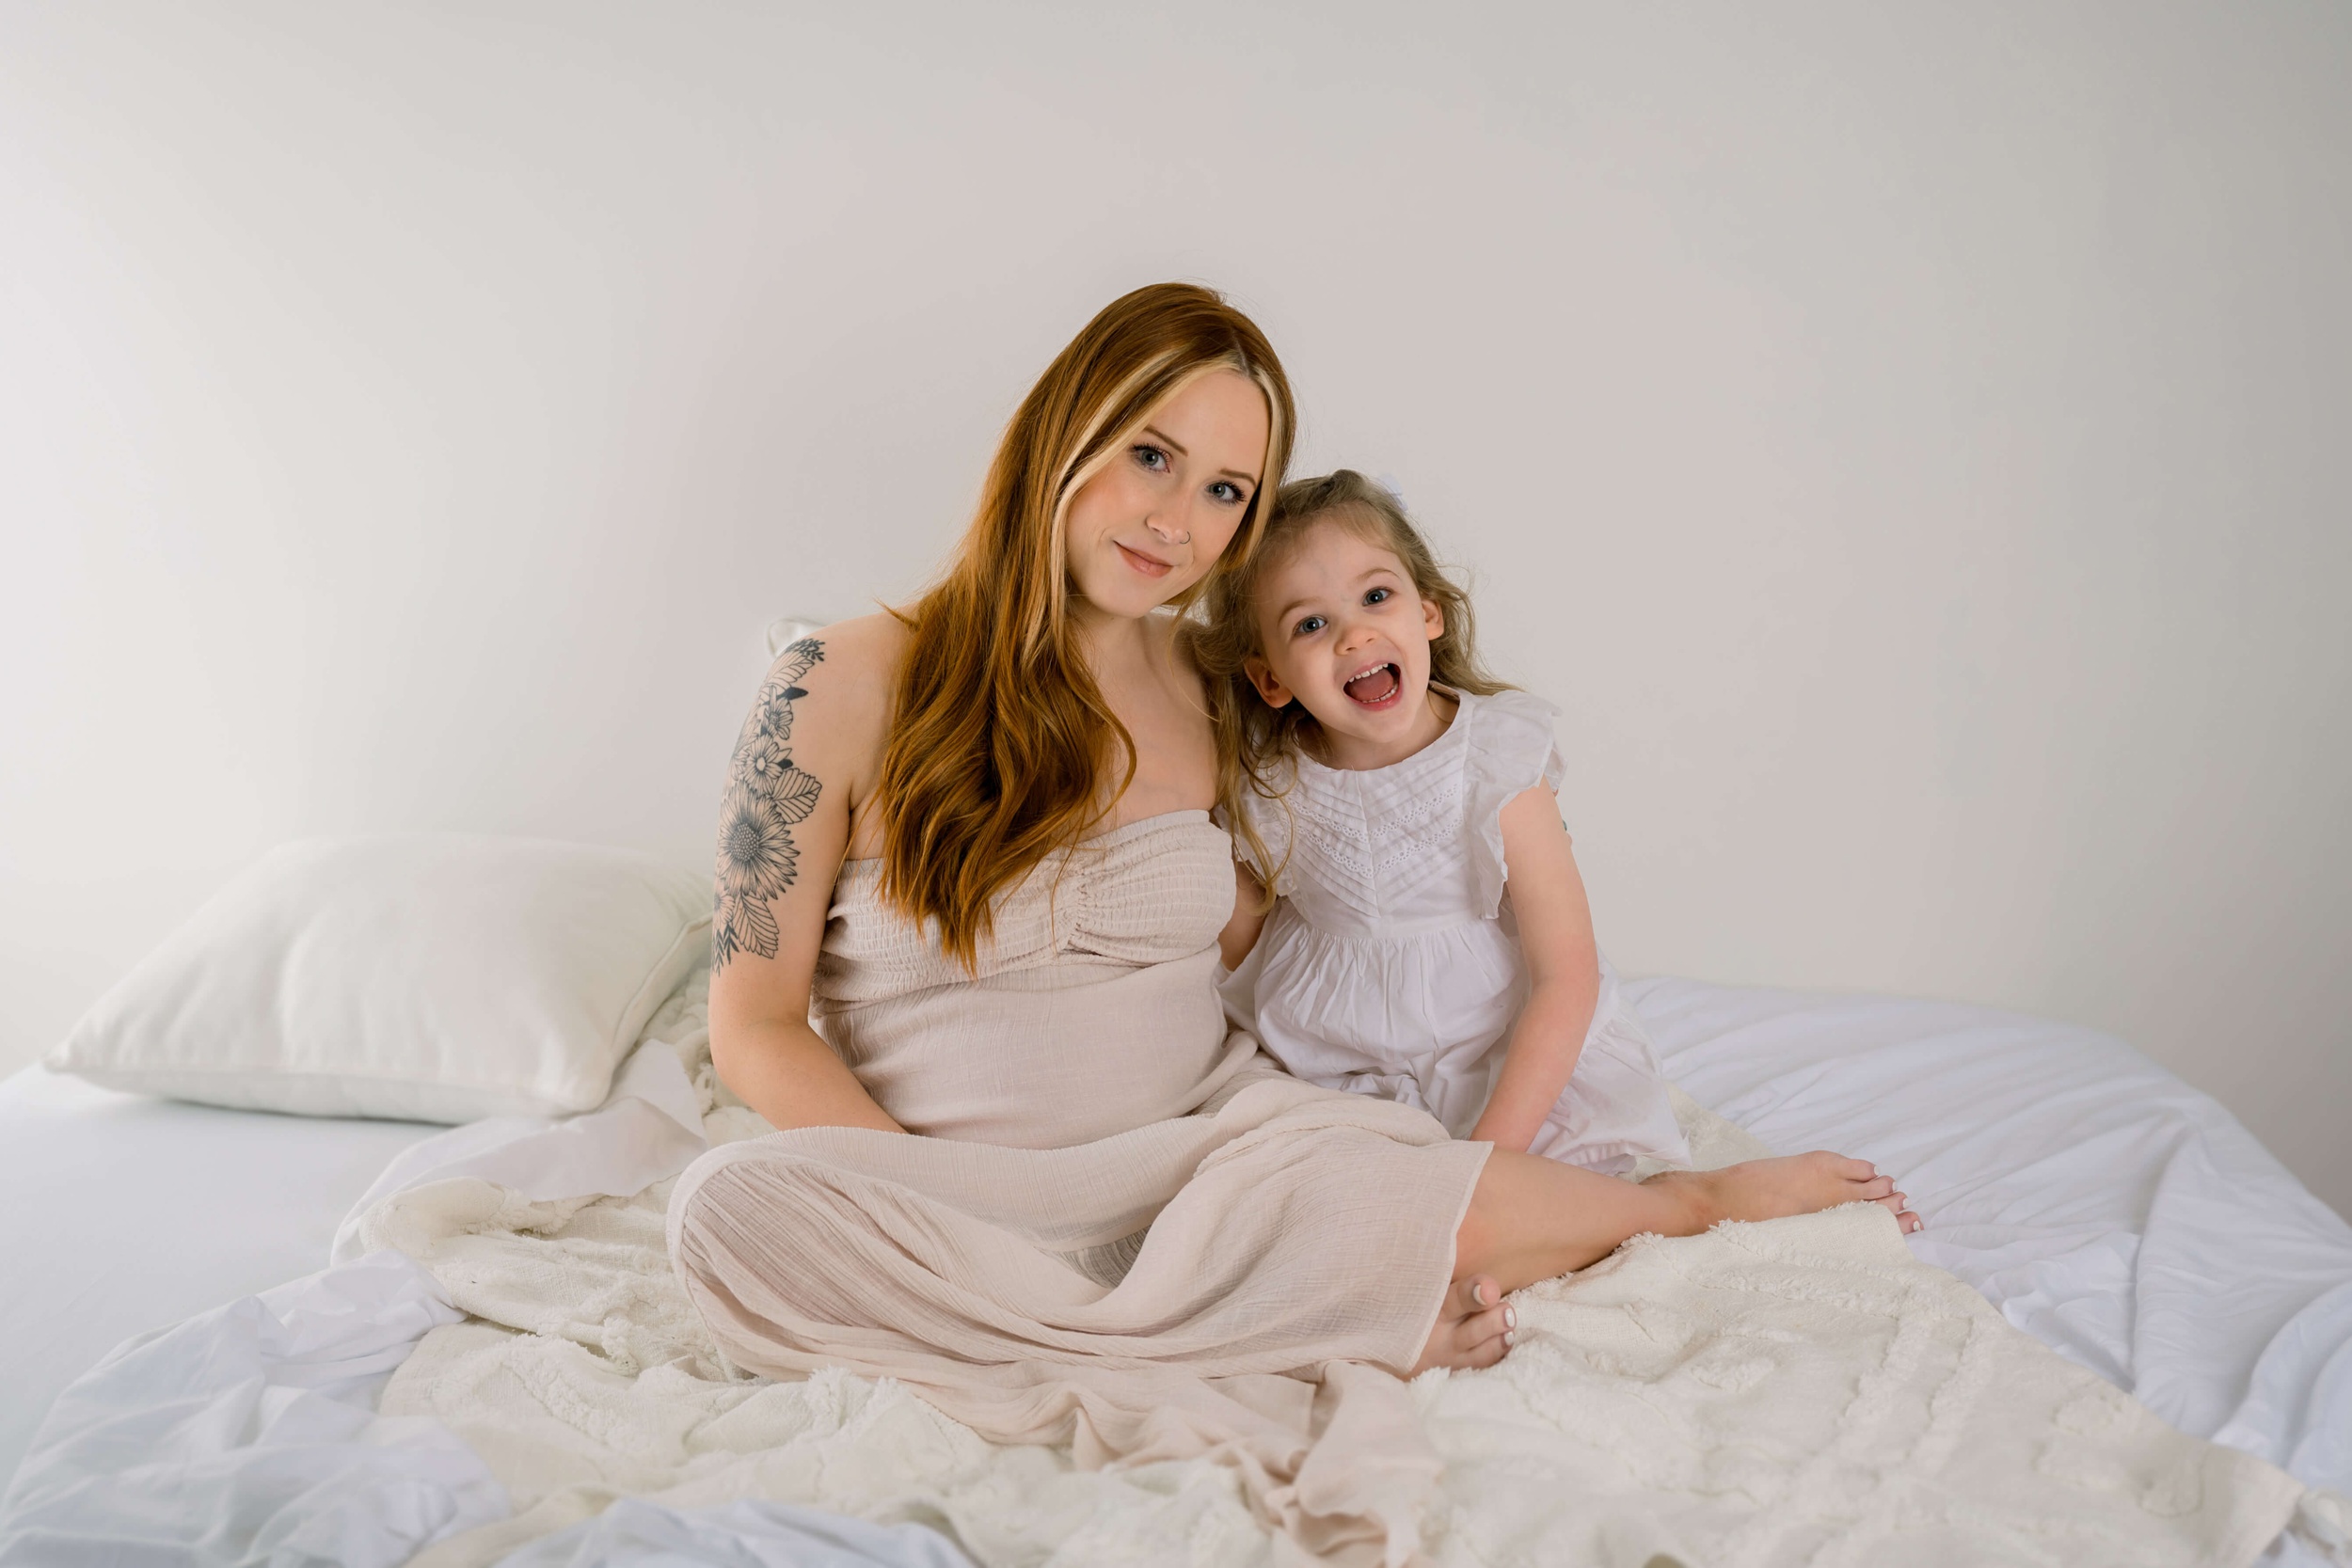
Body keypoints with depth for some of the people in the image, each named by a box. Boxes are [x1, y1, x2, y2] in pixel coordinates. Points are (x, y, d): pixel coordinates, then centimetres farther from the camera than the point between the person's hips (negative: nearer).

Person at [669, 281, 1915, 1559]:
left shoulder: (1213, 701, 7)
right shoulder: (841, 690, -6)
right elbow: (755, 1025, -5)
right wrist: (941, 1221, -17)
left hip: (1220, 1142, 2)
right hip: (971, 1190, -1)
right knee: (732, 1213, -34)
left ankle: (1701, 1196, 2)